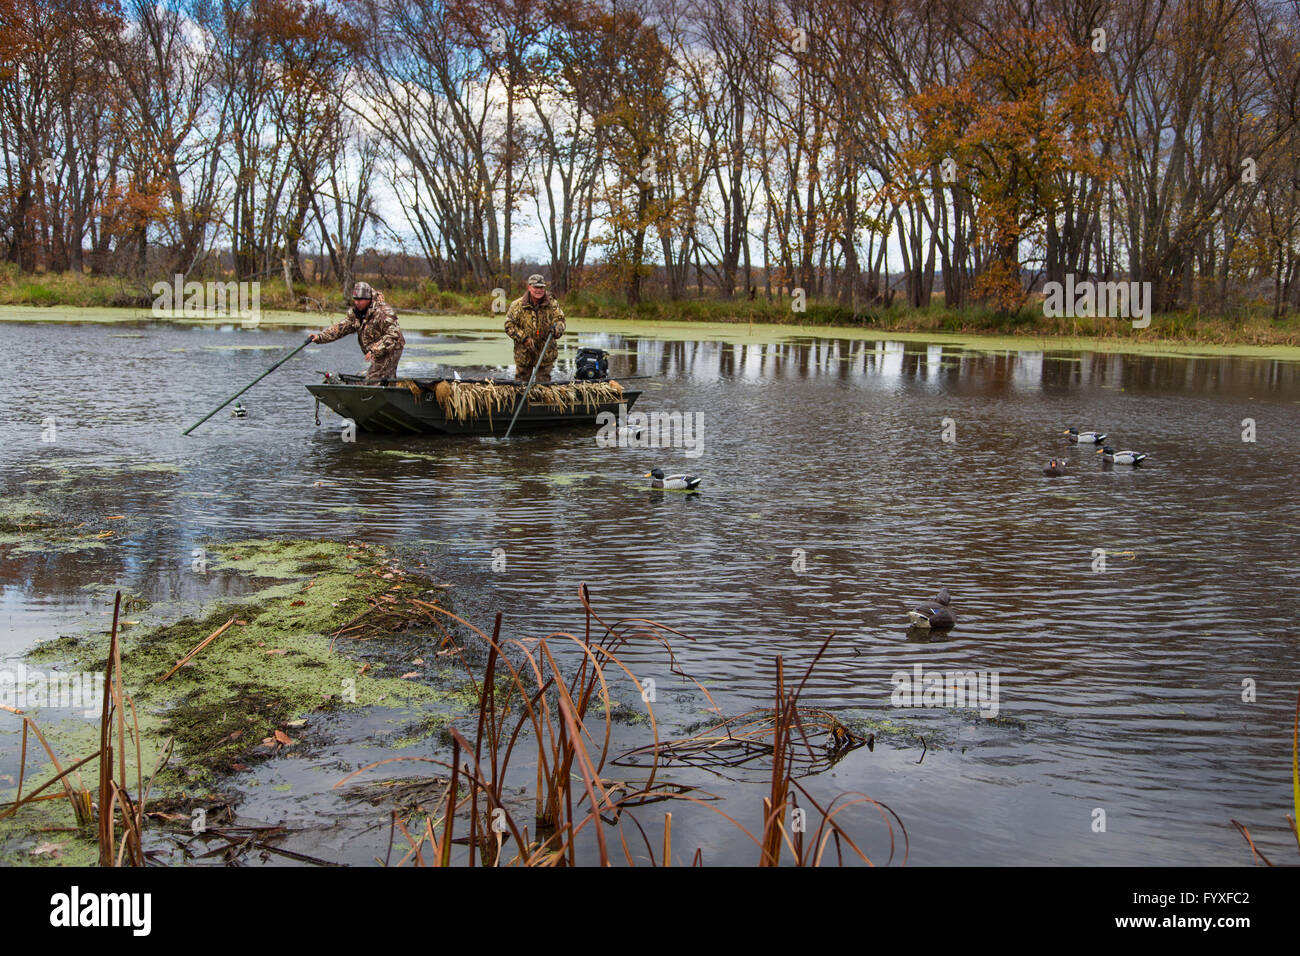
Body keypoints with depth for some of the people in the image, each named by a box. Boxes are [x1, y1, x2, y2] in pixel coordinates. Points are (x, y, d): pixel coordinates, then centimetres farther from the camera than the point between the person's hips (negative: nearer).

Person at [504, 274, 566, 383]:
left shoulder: (552, 304, -2)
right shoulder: (517, 305, -7)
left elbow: (560, 319, -6)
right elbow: (509, 326, -7)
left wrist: (557, 328, -32)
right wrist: (525, 339, -18)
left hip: (546, 353, 1)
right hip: (523, 353, -1)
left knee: (544, 382, 10)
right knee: (521, 383, 9)